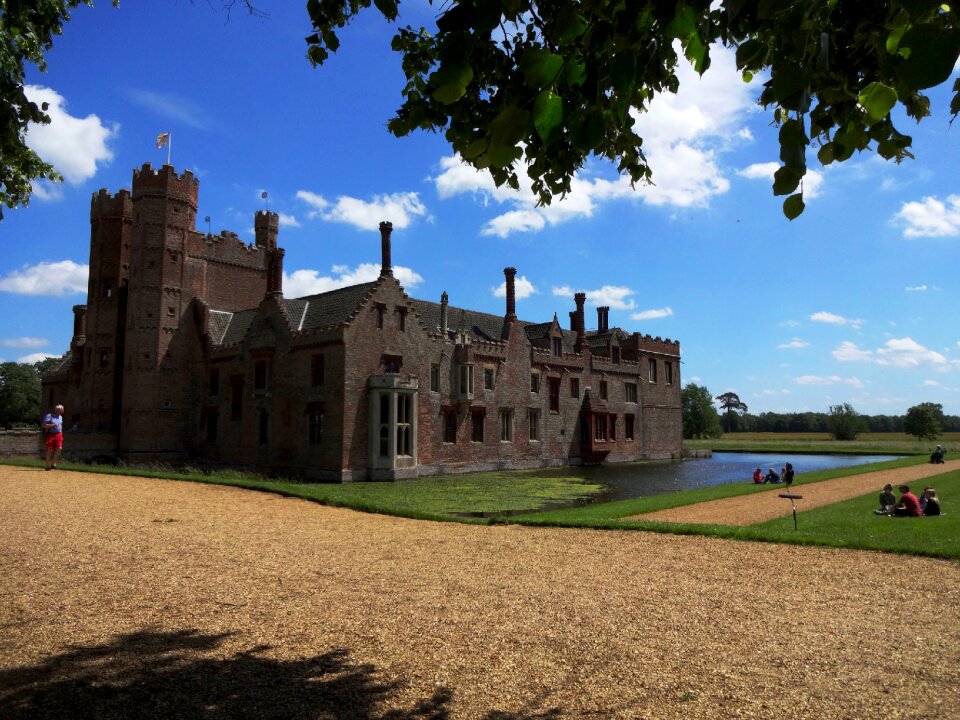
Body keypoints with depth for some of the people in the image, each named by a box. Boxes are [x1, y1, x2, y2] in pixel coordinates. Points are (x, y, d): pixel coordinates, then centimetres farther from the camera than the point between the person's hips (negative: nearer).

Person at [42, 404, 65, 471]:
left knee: (59, 449, -7)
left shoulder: (60, 417, 16)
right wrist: (53, 425, -22)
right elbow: (44, 425, -13)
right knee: (49, 450, -4)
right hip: (50, 434, -5)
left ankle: (53, 464, 5)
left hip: (58, 435, 6)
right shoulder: (49, 416, -6)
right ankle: (48, 466, 3)